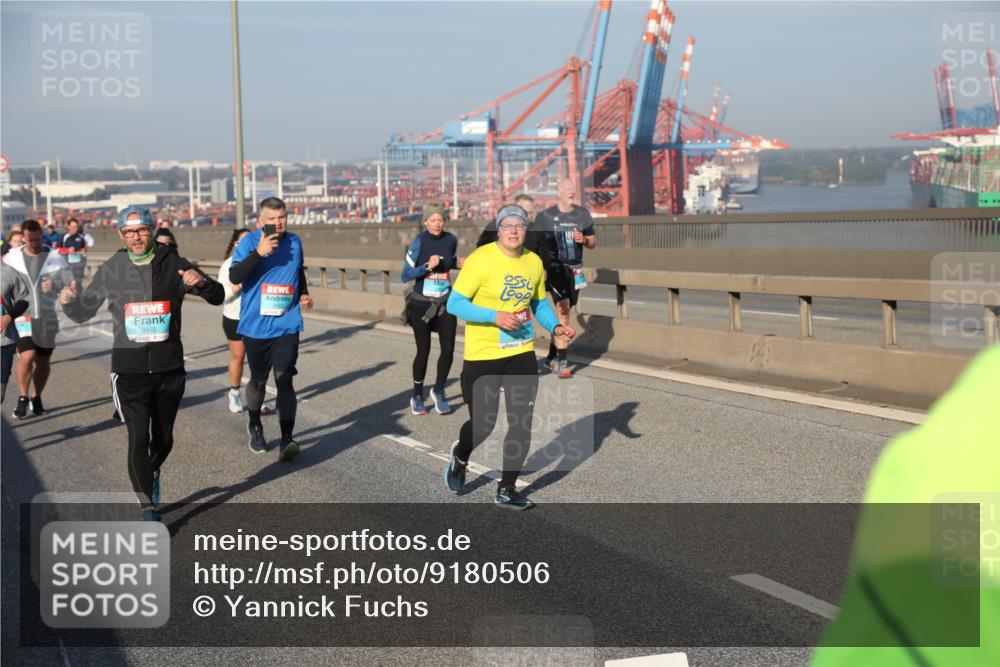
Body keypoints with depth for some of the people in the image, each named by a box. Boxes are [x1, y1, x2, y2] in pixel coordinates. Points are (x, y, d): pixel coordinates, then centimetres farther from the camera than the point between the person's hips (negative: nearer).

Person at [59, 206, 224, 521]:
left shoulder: (173, 265, -1)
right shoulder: (110, 270, 0)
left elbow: (217, 297, 0)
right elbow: (83, 313, 7)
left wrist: (201, 281, -23)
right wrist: (70, 301, -17)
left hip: (169, 368, 1)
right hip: (129, 369, -1)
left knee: (164, 439, 13)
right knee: (139, 439, -9)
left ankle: (152, 473, 47)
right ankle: (148, 510, 2)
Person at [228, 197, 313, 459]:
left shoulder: (294, 242, 5)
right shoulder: (249, 242, -8)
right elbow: (234, 277, -21)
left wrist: (304, 294, 8)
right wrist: (259, 253, -31)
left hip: (286, 325, 1)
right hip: (255, 326, -1)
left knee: (284, 379, -12)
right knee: (258, 380, 14)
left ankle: (287, 439, -13)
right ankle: (254, 427, 39)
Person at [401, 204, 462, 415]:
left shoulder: (451, 240, -1)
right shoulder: (419, 242, -11)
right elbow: (406, 275, -13)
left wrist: (458, 263, -3)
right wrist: (427, 266, -26)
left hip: (445, 302, 3)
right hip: (421, 303, -3)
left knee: (448, 349, -4)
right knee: (423, 350, 2)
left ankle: (438, 391, 18)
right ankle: (417, 396, 21)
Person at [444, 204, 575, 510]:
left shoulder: (534, 262, 5)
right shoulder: (480, 259, -13)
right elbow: (454, 304, -14)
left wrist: (555, 327, 0)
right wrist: (495, 316, -25)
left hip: (522, 354, 5)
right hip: (482, 357, -4)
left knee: (522, 423, 0)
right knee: (483, 424, 3)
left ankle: (507, 490, 16)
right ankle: (460, 457, 38)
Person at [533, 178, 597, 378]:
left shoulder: (583, 214, 8)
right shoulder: (545, 216, -2)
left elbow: (593, 242, 15)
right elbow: (534, 243, 1)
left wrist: (584, 240, -7)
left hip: (575, 269, 4)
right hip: (555, 268, -4)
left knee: (563, 313, 11)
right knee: (563, 311, -17)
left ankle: (551, 356, 26)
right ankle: (561, 362, -16)